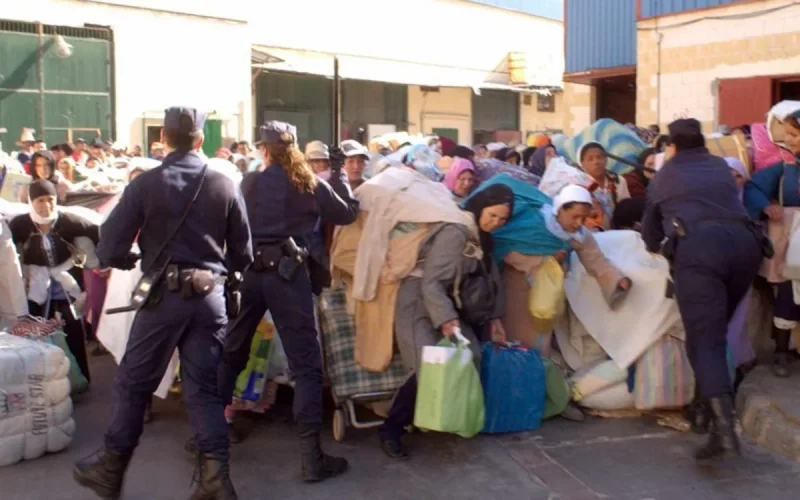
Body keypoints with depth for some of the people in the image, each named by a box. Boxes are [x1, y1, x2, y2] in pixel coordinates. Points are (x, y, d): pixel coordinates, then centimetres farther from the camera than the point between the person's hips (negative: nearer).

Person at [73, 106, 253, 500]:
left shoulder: (145, 184, -7)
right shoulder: (225, 186, 0)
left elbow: (109, 250, -7)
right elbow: (242, 257, 4)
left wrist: (137, 259, 14)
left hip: (164, 295, -2)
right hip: (209, 296, 2)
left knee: (133, 382, 13)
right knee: (205, 388, 9)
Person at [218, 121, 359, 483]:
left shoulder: (249, 183, 9)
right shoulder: (311, 184, 3)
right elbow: (348, 214, 11)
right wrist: (339, 176, 19)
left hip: (249, 272, 3)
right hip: (288, 274, -3)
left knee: (230, 355, 18)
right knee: (306, 363, 0)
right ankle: (311, 455, -3)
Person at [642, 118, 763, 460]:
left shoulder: (664, 175, 25)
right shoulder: (721, 166, 30)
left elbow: (650, 229, 34)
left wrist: (656, 246, 55)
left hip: (698, 247, -4)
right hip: (744, 242, 4)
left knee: (704, 338, -10)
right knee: (715, 331, 21)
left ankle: (723, 423, -27)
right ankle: (709, 403, 23)